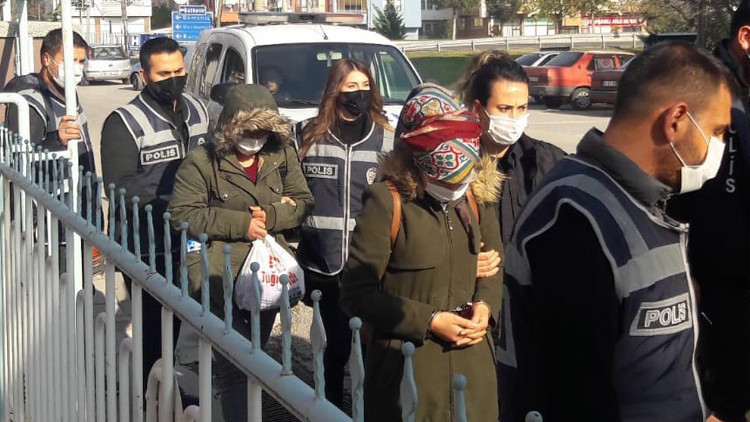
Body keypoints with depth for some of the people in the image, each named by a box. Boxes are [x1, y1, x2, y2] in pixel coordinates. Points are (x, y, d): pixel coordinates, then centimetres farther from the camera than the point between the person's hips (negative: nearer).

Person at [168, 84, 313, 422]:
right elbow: (182, 214, -10)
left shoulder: (282, 156, 6)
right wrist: (240, 223, -14)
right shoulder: (202, 162, -8)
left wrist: (270, 216, -12)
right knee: (234, 365, -11)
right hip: (218, 276, -5)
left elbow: (303, 201, 8)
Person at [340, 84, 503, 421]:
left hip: (472, 361, 5)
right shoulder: (387, 202, -14)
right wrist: (428, 321, -17)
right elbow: (357, 293, -13)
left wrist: (486, 304, -4)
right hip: (408, 365, -5)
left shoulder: (477, 194, 3)